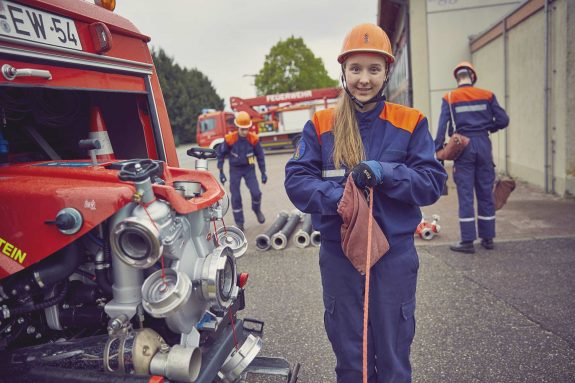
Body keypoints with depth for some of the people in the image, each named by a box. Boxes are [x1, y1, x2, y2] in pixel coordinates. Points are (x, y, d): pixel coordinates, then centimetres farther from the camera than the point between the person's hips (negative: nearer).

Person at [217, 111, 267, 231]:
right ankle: (239, 223, 14)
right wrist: (221, 172, -3)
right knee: (236, 197, -1)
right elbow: (221, 154, -2)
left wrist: (263, 172, 3)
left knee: (256, 193, -10)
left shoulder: (253, 139, -13)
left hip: (249, 168, 1)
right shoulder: (229, 139, -16)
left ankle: (257, 210, 24)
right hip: (235, 169, -1)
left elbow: (260, 155, 1)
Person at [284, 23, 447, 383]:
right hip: (338, 254, 1)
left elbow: (434, 182, -4)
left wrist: (386, 174, -21)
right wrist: (335, 197, -22)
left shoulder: (411, 123, -1)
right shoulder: (320, 125, 0)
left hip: (395, 254, 0)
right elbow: (296, 180, -5)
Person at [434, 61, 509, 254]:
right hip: (483, 144, 2)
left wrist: (438, 151, -6)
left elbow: (442, 126, -7)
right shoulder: (487, 95, 5)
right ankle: (487, 238, 19)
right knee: (486, 193, 10)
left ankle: (468, 241, 1)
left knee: (465, 194, 0)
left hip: (463, 146, -2)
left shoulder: (449, 98, 0)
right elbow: (503, 120, 3)